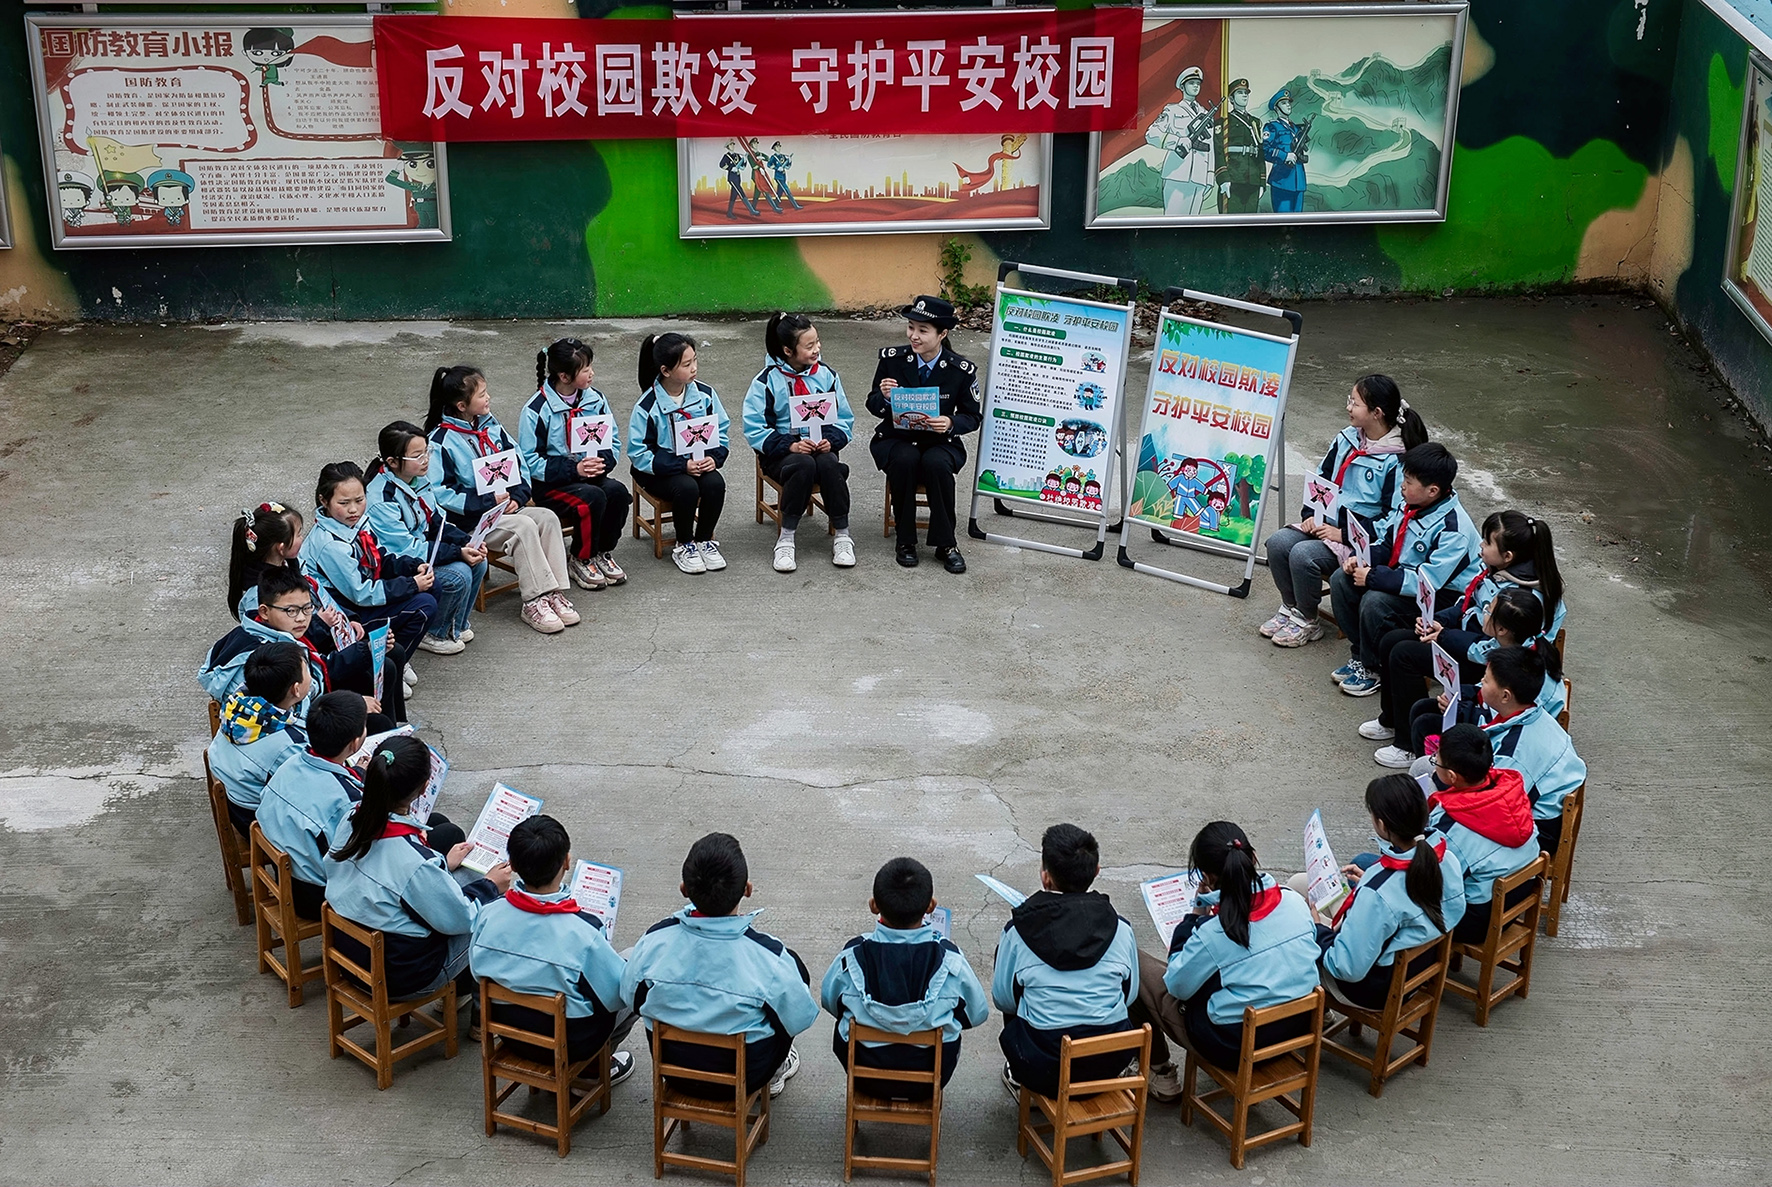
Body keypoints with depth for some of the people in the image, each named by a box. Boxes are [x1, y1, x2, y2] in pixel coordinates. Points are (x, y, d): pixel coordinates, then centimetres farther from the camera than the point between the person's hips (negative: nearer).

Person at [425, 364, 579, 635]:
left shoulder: (490, 425, 9)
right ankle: (534, 601, -25)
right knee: (523, 527, -29)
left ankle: (554, 591, -19)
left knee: (547, 517, -18)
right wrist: (488, 501, -20)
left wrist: (517, 496, -5)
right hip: (470, 519, -7)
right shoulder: (441, 441, -12)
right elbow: (439, 493, -17)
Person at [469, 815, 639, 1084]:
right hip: (570, 1044, -5)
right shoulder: (582, 933, -30)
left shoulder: (488, 915, -18)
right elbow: (617, 996, -17)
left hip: (510, 1036, 5)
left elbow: (478, 972, 0)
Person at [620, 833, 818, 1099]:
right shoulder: (767, 955, -28)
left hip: (672, 1070, 3)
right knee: (793, 963, 16)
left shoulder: (655, 941, -20)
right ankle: (773, 1072, 32)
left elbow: (629, 997, -1)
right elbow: (799, 1019, -12)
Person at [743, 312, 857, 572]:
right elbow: (754, 427, -8)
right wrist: (789, 445, -20)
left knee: (829, 464, -33)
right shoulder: (767, 380, -5)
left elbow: (845, 420, 9)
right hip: (781, 451, -3)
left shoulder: (826, 375, 5)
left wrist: (831, 440, -13)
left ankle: (843, 536, -22)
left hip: (820, 446, 3)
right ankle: (786, 539, -27)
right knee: (804, 465, -36)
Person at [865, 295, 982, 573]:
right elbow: (873, 406, 3)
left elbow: (972, 416, 1)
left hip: (940, 442, -1)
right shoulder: (892, 358, -4)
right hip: (897, 438, 1)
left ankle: (945, 544, -19)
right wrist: (884, 396, -22)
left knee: (936, 464, -34)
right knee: (905, 460, -33)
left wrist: (951, 423, -22)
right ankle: (906, 541, -17)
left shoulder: (962, 370, -8)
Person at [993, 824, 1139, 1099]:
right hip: (1111, 1063, 2)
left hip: (1044, 1071, -2)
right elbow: (1130, 995, 7)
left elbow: (1003, 1000, 3)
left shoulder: (1019, 931, -10)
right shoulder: (1120, 929, -6)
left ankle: (1022, 1081, 34)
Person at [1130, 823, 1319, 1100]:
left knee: (1136, 963, 8)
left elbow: (1177, 985, -9)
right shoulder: (1295, 901, -10)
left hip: (1232, 1047, -6)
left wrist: (1195, 914, -7)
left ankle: (1161, 1073, 22)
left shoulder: (1211, 934, -26)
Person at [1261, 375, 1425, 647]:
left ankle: (1306, 622, -6)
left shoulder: (1396, 460, -17)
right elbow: (1320, 480, 17)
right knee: (1277, 543, -15)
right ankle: (1290, 608, 5)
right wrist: (1310, 515, 0)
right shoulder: (1346, 439, 6)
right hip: (1326, 523, 8)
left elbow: (1395, 517, -19)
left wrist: (1343, 534, -19)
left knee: (1302, 555, -28)